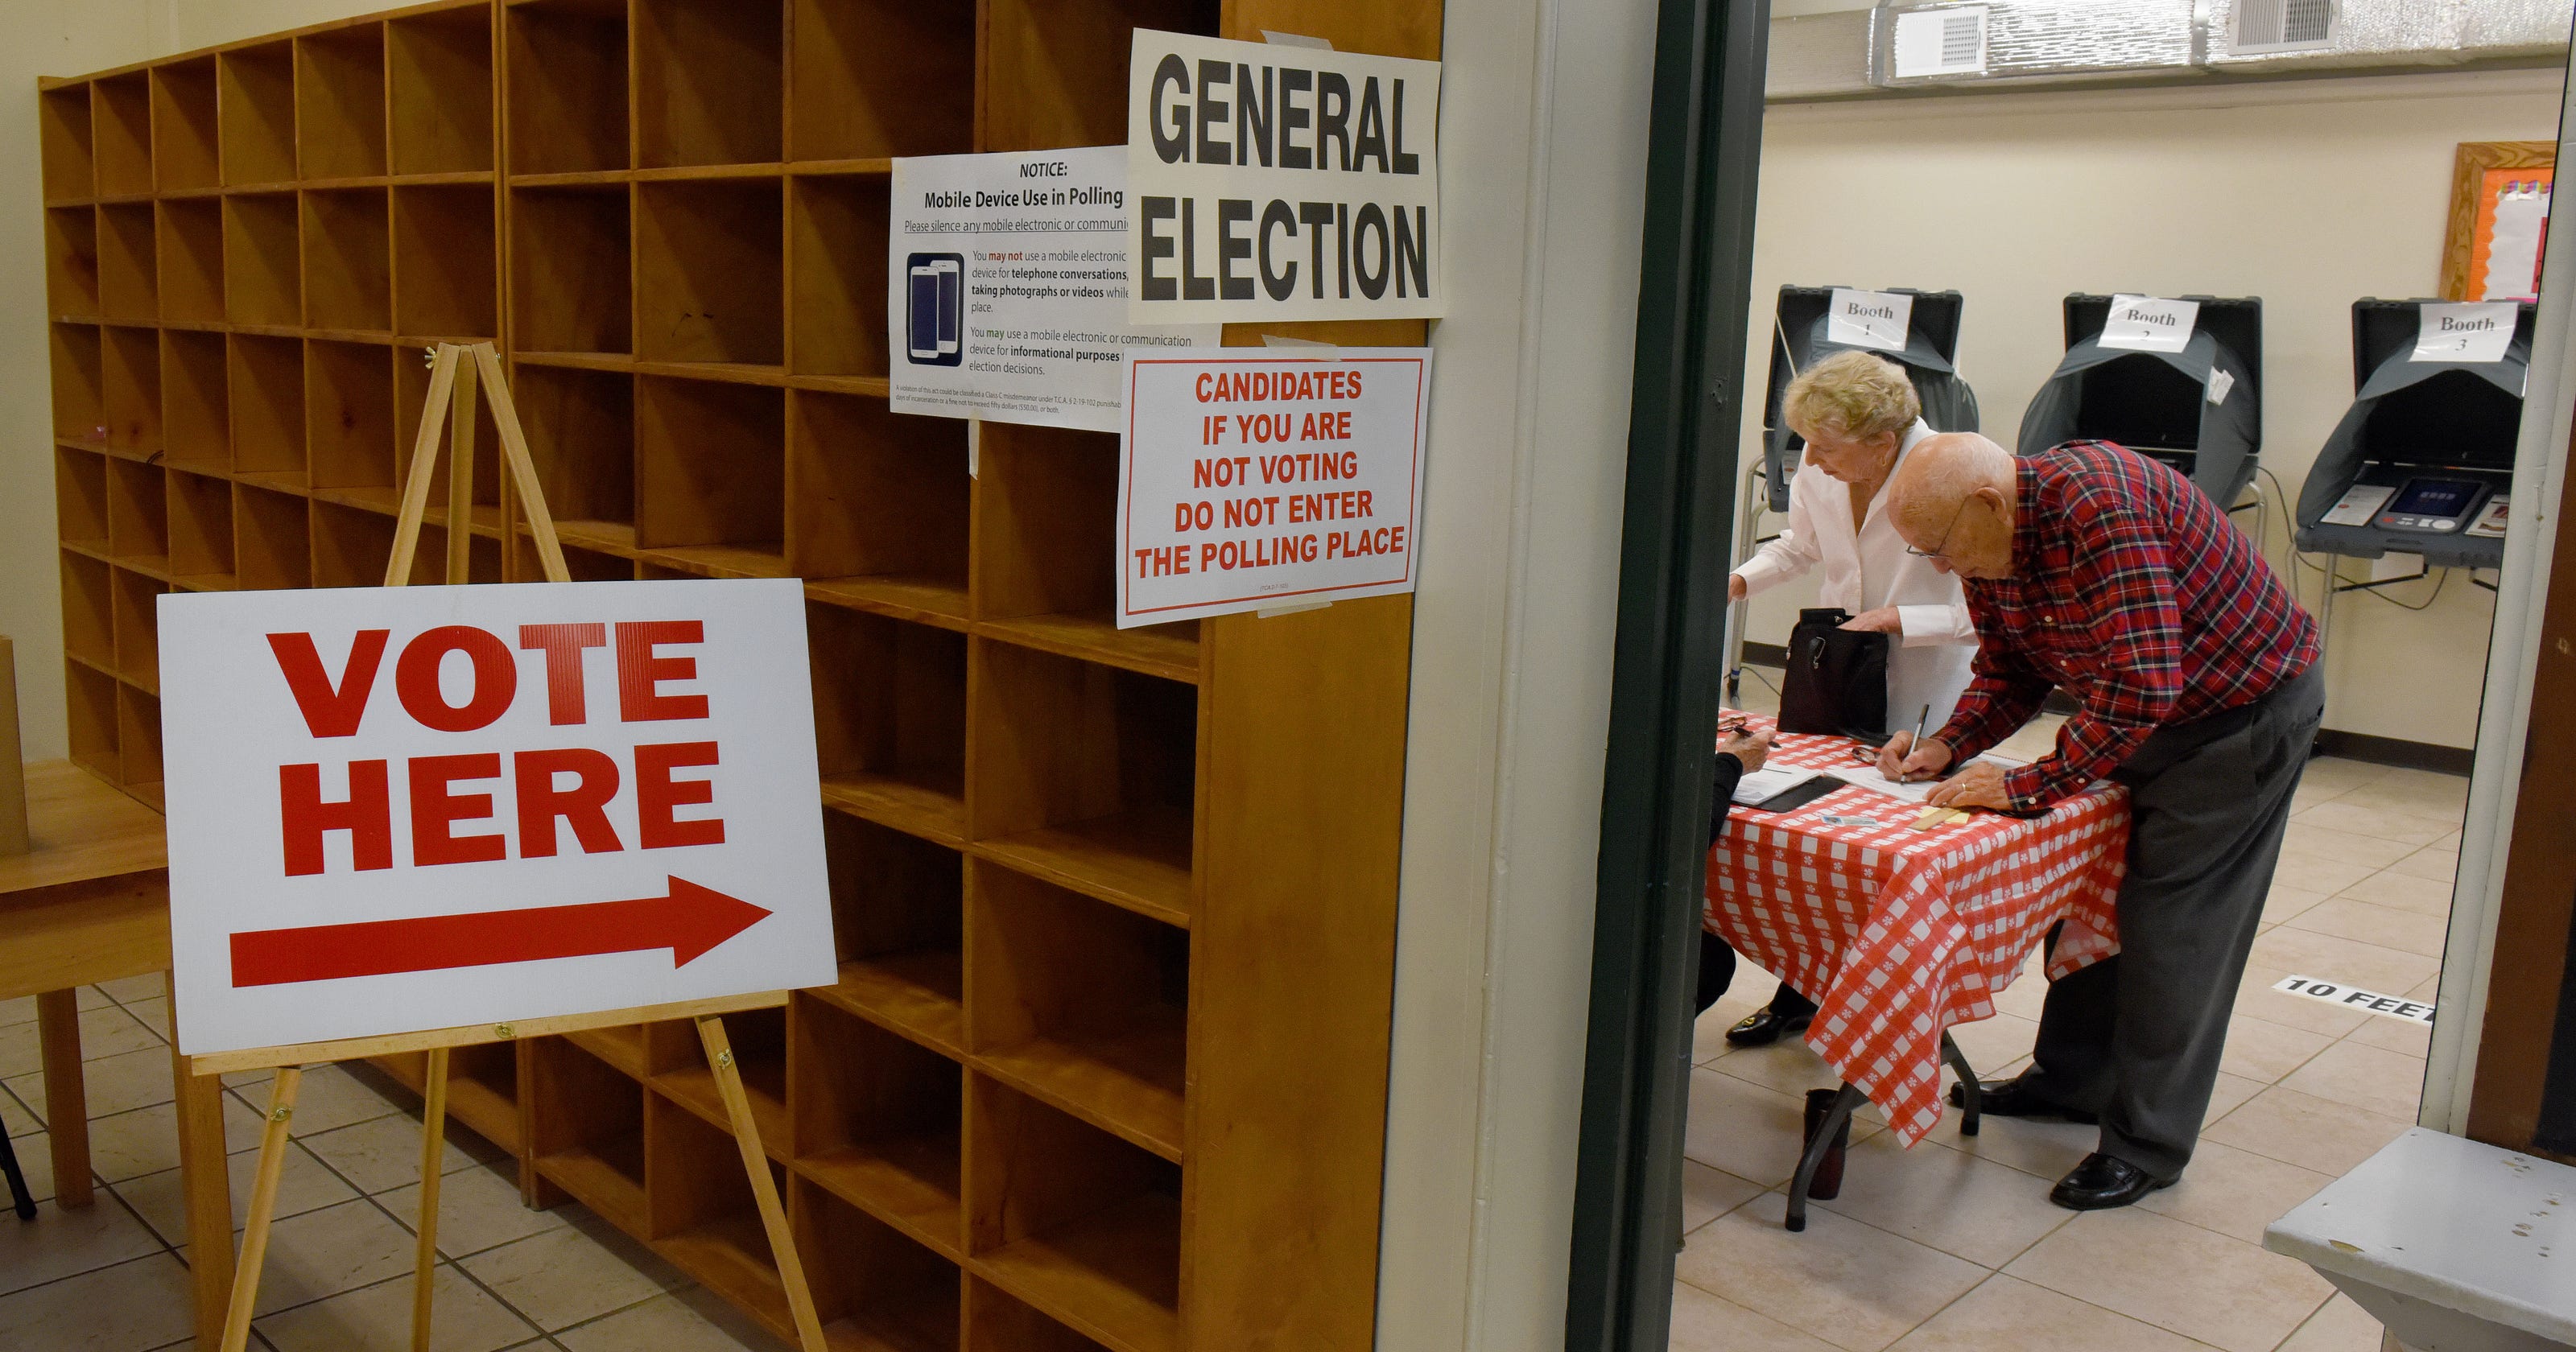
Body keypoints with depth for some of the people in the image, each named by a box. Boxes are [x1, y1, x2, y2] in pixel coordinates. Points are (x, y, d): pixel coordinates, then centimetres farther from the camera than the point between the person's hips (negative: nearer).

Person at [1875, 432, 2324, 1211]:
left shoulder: (2101, 503, -34)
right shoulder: (1985, 548, -6)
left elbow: (2142, 685, -38)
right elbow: (2008, 671, 6)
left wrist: (2030, 785, -33)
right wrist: (1946, 747, -11)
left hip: (2249, 705, -9)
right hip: (2139, 711, 9)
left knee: (2174, 922, -7)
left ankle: (2147, 1145, 4)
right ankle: (2074, 1078, 30)